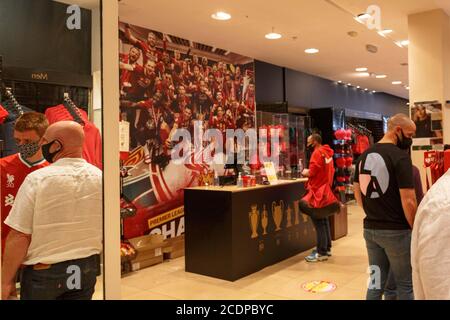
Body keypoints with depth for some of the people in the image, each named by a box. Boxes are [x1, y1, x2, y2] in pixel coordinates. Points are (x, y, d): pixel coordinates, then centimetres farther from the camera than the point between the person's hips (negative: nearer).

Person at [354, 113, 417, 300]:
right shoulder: (400, 156, -15)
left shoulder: (364, 156, 7)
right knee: (405, 285, 10)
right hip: (396, 231, -6)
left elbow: (357, 193, 14)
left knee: (375, 282, 17)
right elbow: (408, 201, -18)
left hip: (370, 229, 7)